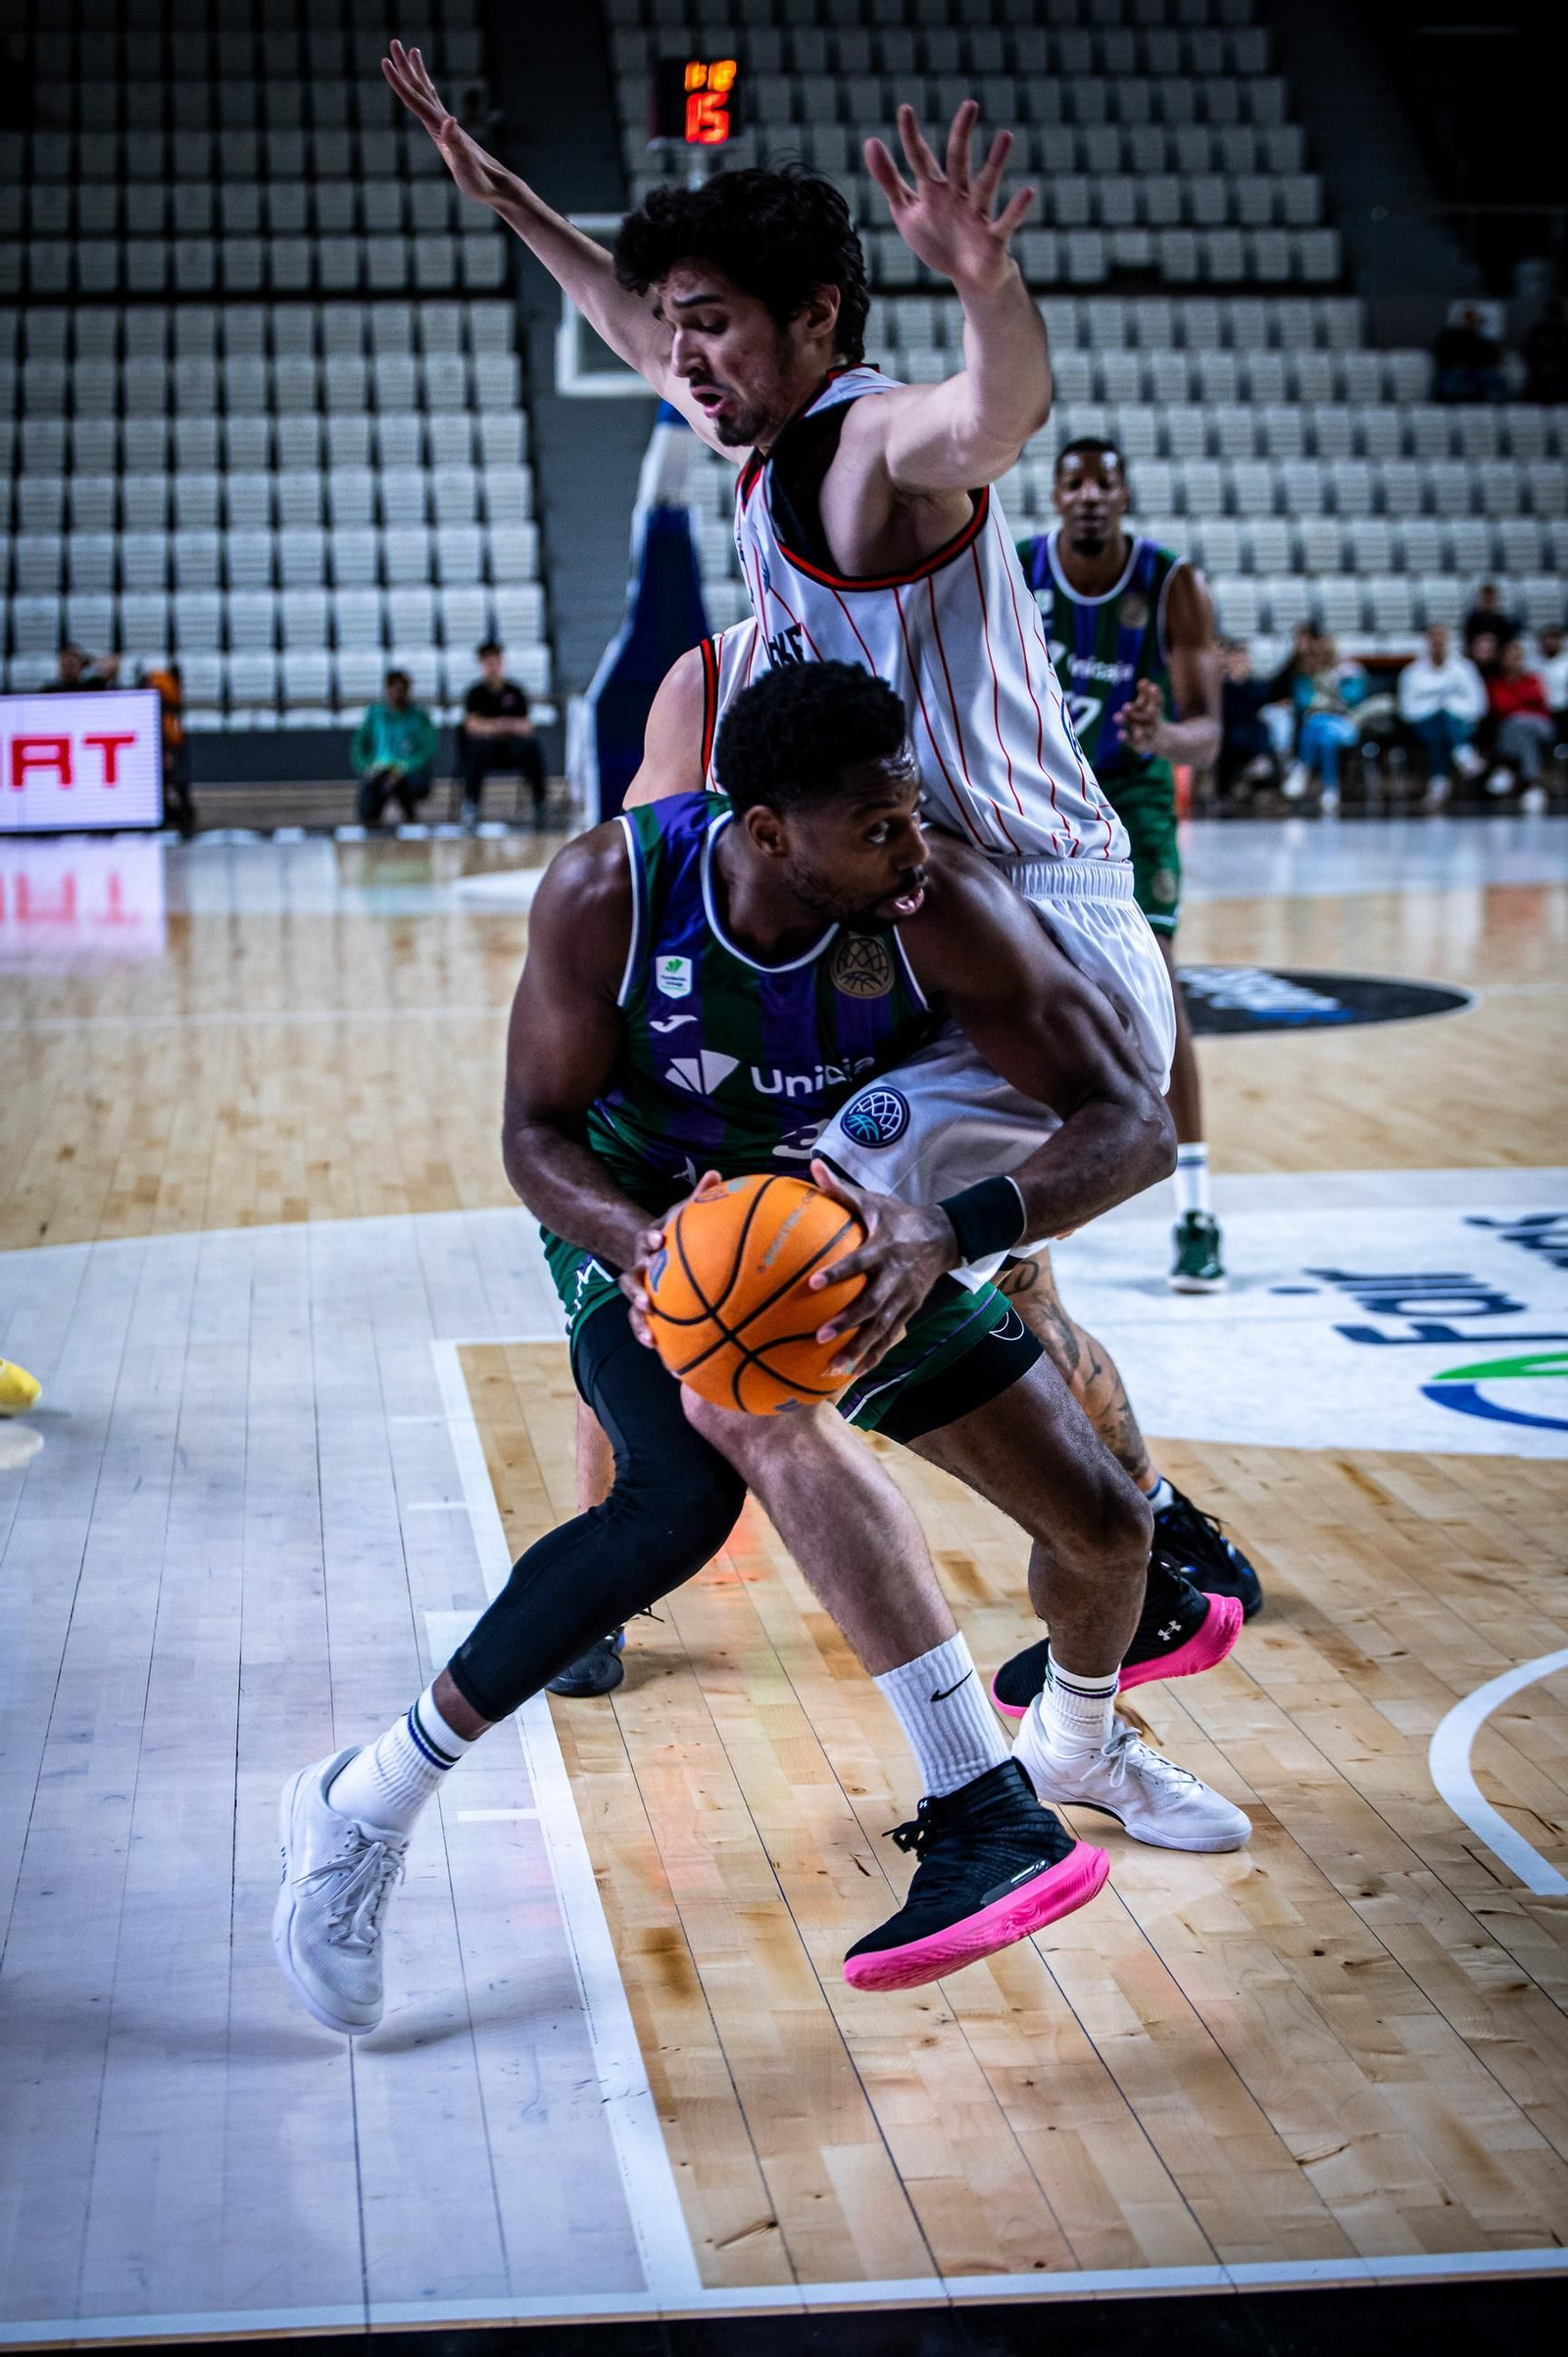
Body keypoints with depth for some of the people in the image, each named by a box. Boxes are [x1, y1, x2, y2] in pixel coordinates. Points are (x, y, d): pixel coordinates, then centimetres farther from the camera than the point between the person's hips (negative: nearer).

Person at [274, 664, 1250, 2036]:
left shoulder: (948, 911, -30)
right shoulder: (609, 892, -30)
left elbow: (1136, 1123, -30)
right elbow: (536, 1132, -19)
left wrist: (950, 1235, -47)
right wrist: (642, 1242, -41)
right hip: (637, 1218, -3)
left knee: (1104, 1519, 0)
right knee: (686, 1493, -34)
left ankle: (1078, 1744, 38)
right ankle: (366, 1810, -20)